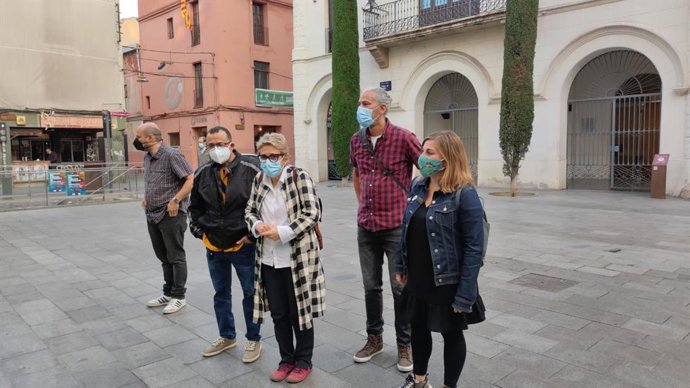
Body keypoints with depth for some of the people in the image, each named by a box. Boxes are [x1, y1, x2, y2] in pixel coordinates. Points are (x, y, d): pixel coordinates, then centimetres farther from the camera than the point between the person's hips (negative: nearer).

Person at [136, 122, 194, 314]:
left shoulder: (171, 155, -16)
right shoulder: (147, 157, 10)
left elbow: (191, 179, -19)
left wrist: (176, 200, -23)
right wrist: (146, 198, 13)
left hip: (171, 215, -8)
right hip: (152, 215, 8)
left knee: (175, 257, 2)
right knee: (163, 257, 17)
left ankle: (178, 297, 13)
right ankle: (168, 293, 29)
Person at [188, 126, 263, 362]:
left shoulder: (251, 170, -13)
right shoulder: (202, 173, 2)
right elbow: (195, 206, 17)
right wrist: (199, 230, 6)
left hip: (243, 245, -4)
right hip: (213, 246, 5)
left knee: (250, 293, 9)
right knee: (221, 293, 18)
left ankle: (253, 340, 26)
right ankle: (226, 336, 37)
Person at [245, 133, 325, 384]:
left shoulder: (299, 177, -11)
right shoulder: (259, 180, 5)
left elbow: (312, 213, -15)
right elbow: (250, 210, 12)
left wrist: (282, 232, -21)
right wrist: (257, 225, -11)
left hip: (297, 257, -5)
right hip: (269, 258, 5)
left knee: (299, 311, 9)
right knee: (278, 313, 15)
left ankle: (303, 362, 27)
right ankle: (287, 360, 33)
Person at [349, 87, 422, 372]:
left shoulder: (403, 138, -12)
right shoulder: (356, 141, 5)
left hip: (396, 226, -5)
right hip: (366, 226, 5)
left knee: (401, 288, 5)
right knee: (371, 286, 15)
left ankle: (404, 344, 23)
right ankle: (374, 338, 32)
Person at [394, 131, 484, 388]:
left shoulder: (464, 194, -18)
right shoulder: (418, 187, 2)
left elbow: (474, 247, -18)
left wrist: (465, 294, -19)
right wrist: (401, 266, 12)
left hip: (447, 281, -6)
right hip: (418, 278, 7)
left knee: (451, 333, 13)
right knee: (418, 326, 21)